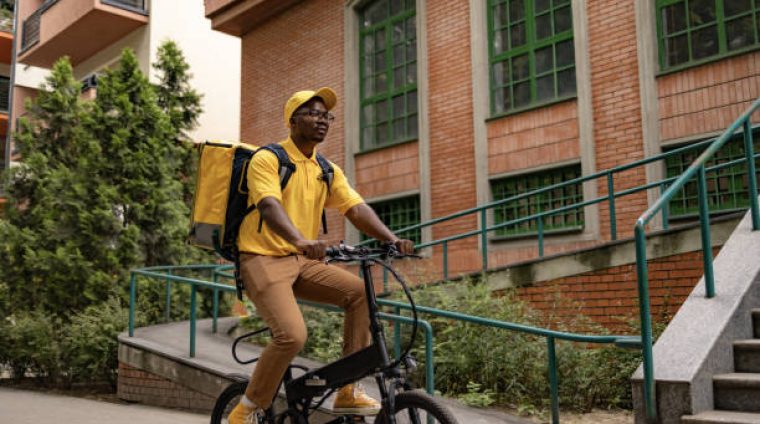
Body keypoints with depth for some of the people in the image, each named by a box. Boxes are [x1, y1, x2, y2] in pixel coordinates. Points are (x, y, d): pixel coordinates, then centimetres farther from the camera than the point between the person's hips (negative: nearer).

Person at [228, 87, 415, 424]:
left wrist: (391, 239, -18)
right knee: (292, 335, -26)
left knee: (360, 292, -15)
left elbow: (356, 208, 0)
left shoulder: (328, 171, 12)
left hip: (304, 262, 7)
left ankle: (348, 392, -5)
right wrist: (301, 240, -45)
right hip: (263, 260, -6)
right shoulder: (267, 160, -8)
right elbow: (269, 206, -26)